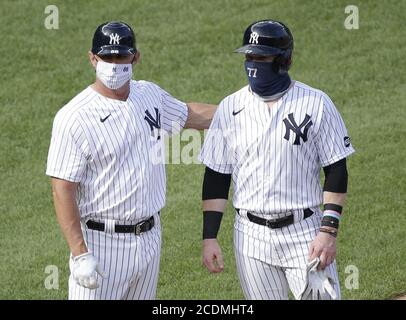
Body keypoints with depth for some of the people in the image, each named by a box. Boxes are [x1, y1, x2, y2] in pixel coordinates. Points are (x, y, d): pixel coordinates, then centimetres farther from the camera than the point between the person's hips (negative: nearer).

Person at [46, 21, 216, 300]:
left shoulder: (151, 95, 5)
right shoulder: (73, 118, -15)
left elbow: (189, 114, 26)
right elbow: (63, 190, -17)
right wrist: (80, 255, -23)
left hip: (150, 238, 7)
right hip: (101, 242, -6)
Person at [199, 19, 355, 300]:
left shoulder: (316, 103, -4)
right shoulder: (230, 108, 4)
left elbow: (336, 172, -4)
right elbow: (216, 177, 7)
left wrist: (328, 231, -12)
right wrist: (209, 237, 1)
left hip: (305, 234, -2)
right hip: (252, 235, 3)